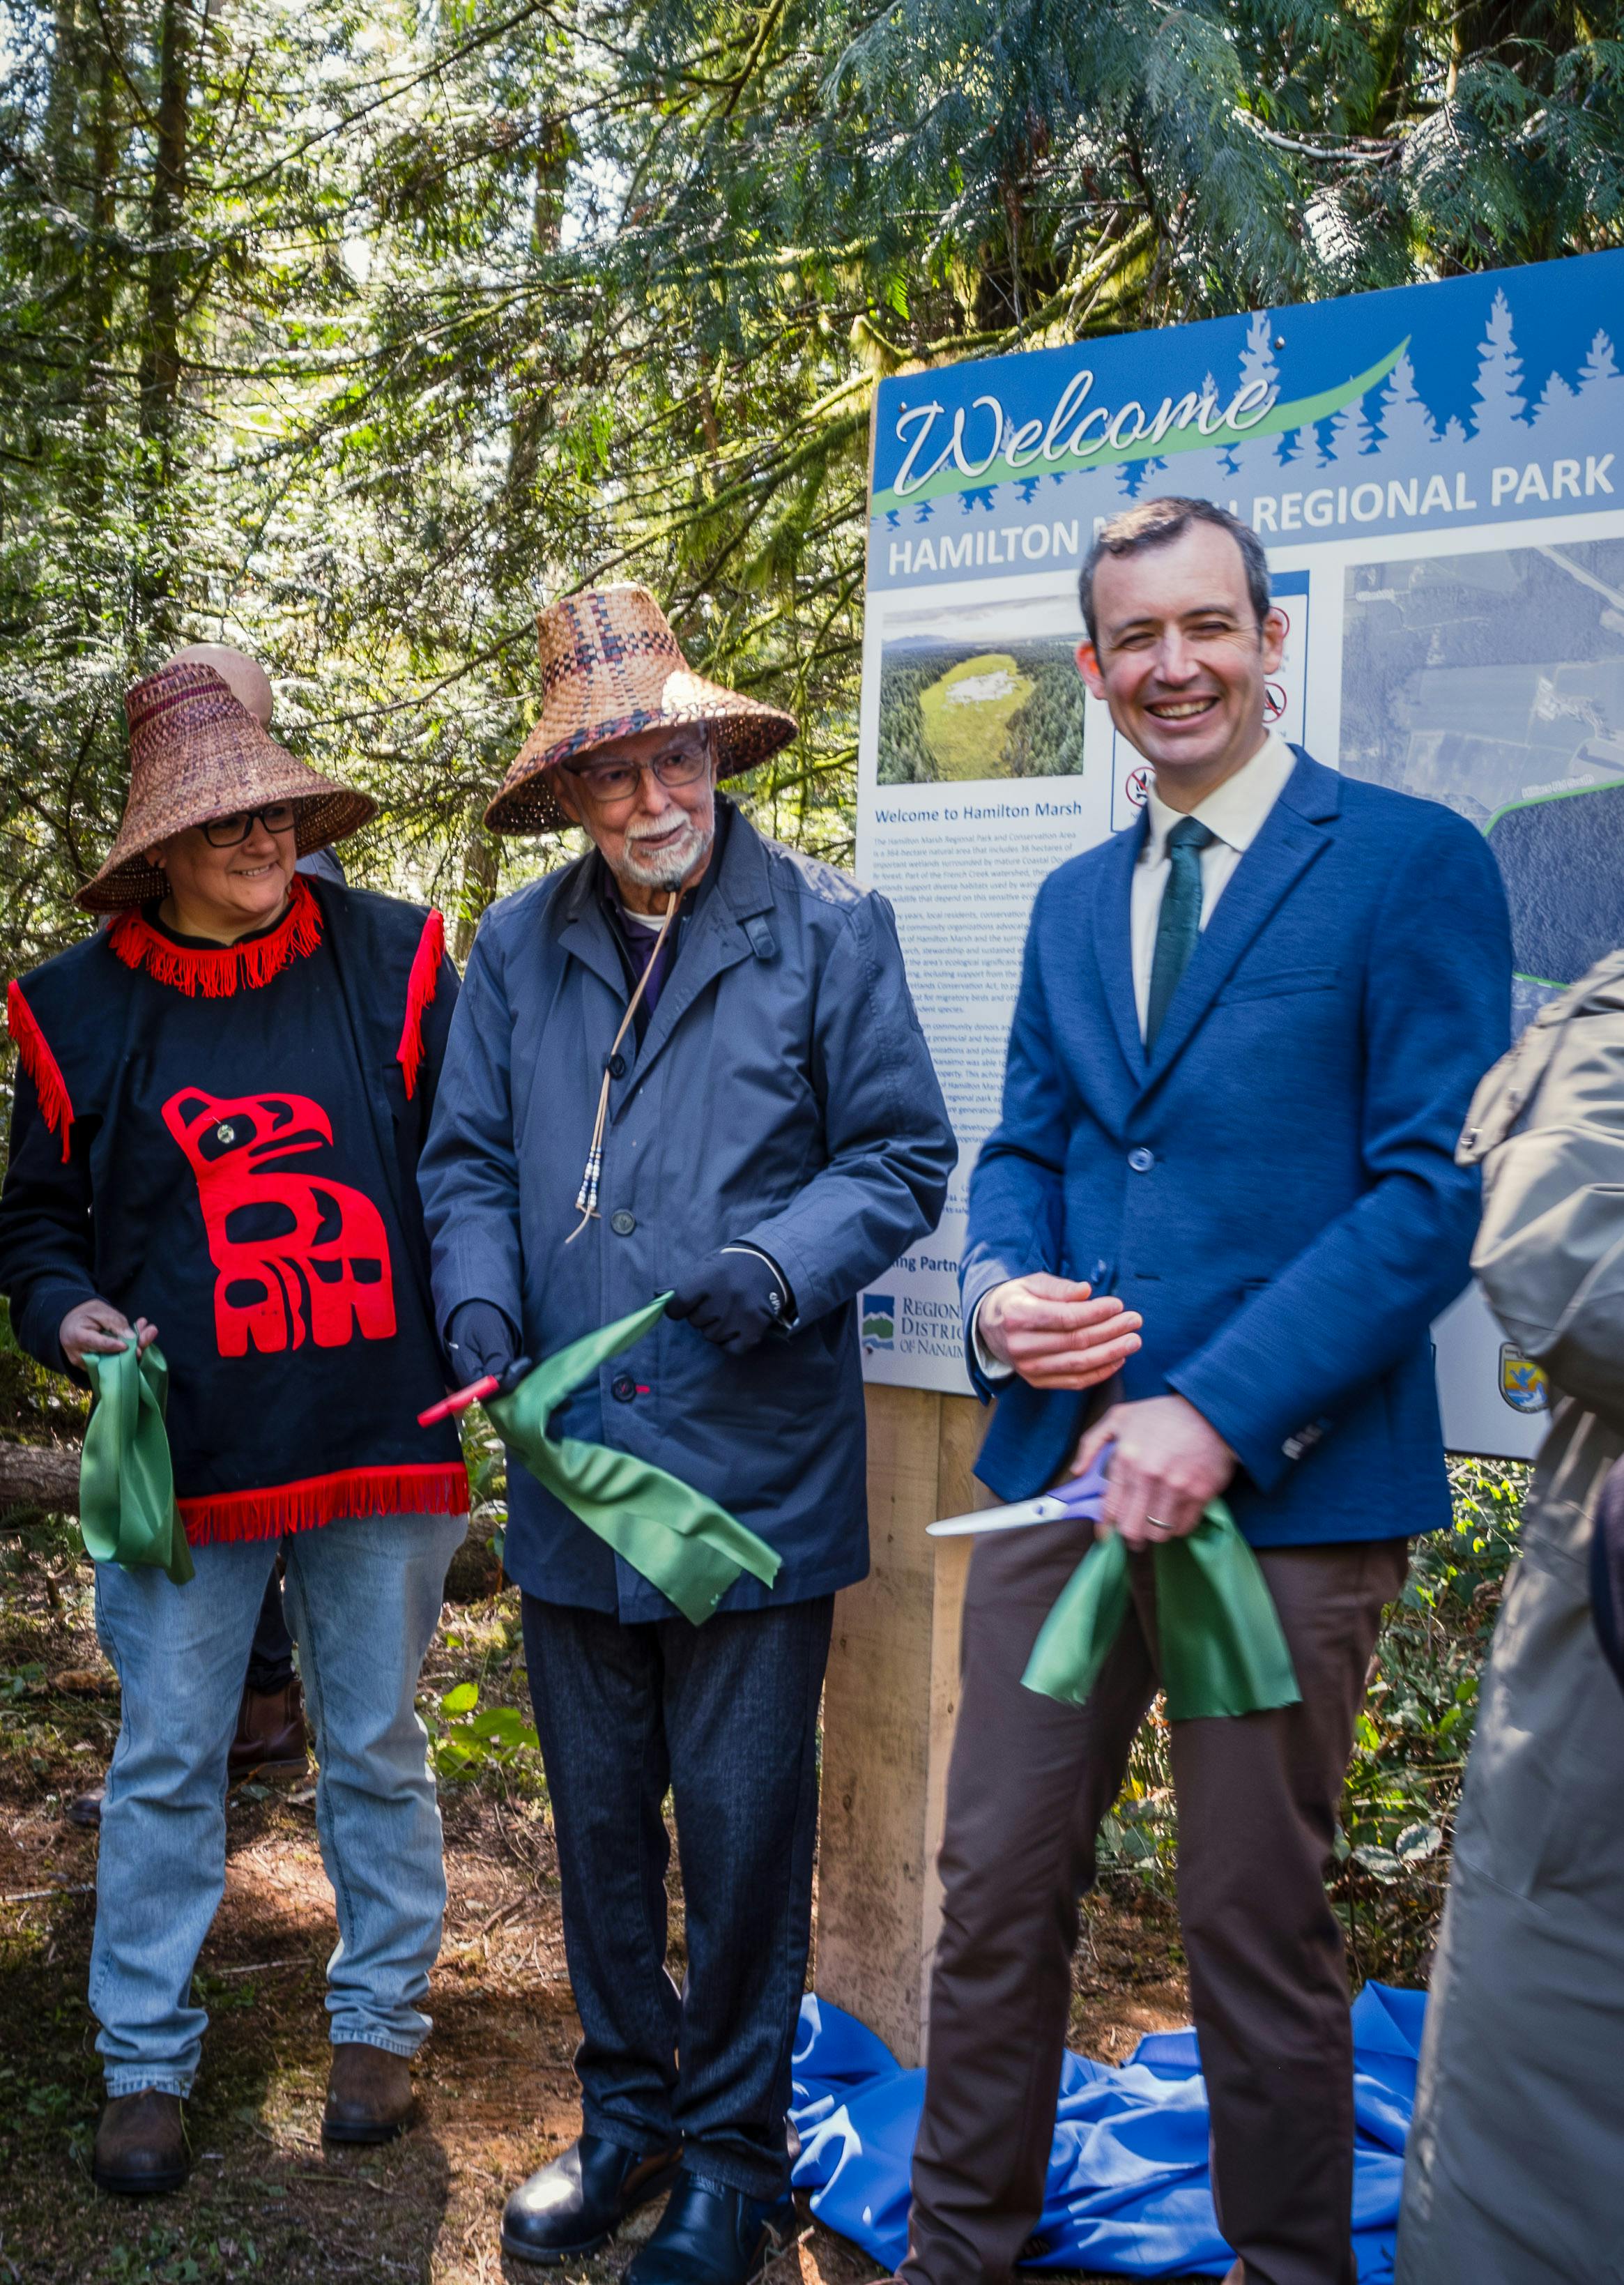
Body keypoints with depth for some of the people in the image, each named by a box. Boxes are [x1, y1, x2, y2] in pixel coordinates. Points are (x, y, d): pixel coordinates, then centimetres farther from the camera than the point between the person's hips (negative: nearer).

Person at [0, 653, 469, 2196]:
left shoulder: (393, 961, -1)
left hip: (382, 1438, 0)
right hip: (183, 1457, 0)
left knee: (375, 1749, 14)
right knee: (165, 1764, 10)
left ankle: (379, 2022, 33)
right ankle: (144, 2060, 28)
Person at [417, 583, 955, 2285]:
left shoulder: (827, 927, -4)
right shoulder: (519, 946, 7)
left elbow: (902, 1155, -2)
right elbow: (467, 1162, 11)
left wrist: (783, 1264, -19)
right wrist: (479, 1294, -9)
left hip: (754, 1467, -3)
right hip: (567, 1463, 4)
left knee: (741, 1825, 8)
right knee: (598, 1818, 17)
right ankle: (627, 2114, 37)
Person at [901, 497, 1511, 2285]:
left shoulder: (1409, 863, -5)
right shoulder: (1073, 900, 15)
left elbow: (1438, 1188, -11)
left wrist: (1217, 1411, -19)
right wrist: (1001, 1289, -5)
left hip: (1286, 1479, -5)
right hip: (1061, 1461, 5)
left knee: (1255, 1922, 9)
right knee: (996, 1888, 12)